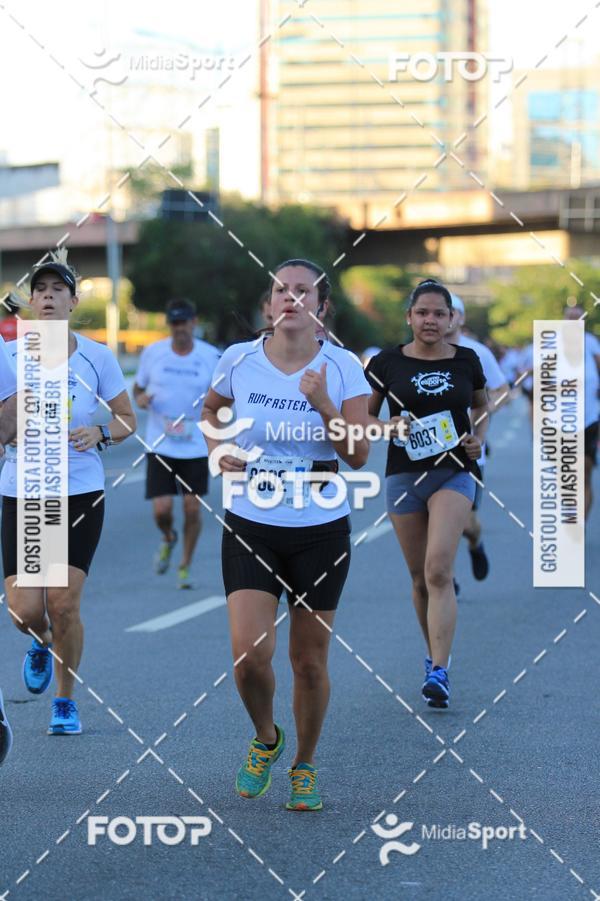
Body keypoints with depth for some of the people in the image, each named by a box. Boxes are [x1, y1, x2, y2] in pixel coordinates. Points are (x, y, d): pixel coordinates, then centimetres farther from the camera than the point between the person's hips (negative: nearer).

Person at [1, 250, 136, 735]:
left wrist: (100, 433, -13)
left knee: (64, 606, -5)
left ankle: (66, 702, 16)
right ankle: (42, 644, 32)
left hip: (81, 494, -1)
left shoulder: (97, 357, -3)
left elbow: (128, 419, 7)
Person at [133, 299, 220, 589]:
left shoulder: (211, 356, -3)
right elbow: (138, 387, 13)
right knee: (162, 509, -8)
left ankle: (185, 567, 20)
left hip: (196, 445, 0)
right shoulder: (152, 353, -1)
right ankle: (168, 540, 28)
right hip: (160, 445, 0)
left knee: (192, 508, -1)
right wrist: (140, 399, -10)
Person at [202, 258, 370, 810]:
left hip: (321, 530, 0)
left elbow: (358, 457, -8)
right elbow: (211, 411, 19)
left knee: (310, 661, 5)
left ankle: (305, 765, 29)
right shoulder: (238, 360, -3)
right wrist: (217, 446, -1)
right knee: (250, 652, -13)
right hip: (251, 527, 0)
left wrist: (322, 402, -21)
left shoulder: (343, 367, -5)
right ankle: (265, 739, 18)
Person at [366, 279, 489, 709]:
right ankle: (435, 655, 31)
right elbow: (363, 415, 8)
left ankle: (439, 673, -19)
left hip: (454, 472, -1)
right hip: (405, 475, 1)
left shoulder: (466, 360, 3)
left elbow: (482, 405, 20)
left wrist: (479, 437, 1)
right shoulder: (387, 363, -1)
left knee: (438, 570, -17)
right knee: (421, 578, 9)